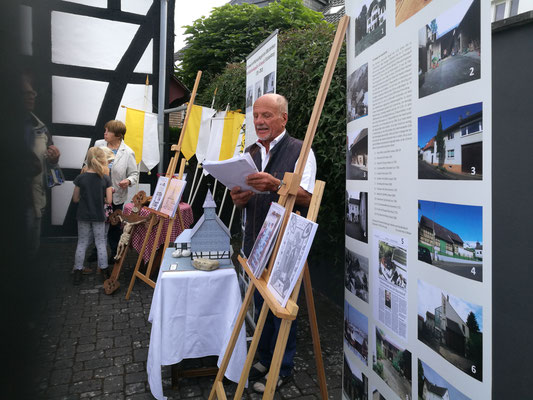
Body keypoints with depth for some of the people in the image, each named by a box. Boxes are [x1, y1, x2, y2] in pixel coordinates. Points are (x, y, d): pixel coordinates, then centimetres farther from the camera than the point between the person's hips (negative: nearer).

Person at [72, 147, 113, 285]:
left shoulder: (80, 178, -8)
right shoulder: (105, 179, -10)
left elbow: (75, 199, -1)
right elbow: (109, 201, -11)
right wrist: (110, 191, 8)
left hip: (83, 216, 1)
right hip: (99, 217, 0)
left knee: (82, 244, 13)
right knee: (101, 243, 11)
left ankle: (77, 273, 17)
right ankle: (105, 272, 16)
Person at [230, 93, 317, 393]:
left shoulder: (300, 151, -7)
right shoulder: (250, 153, 13)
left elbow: (307, 198, -17)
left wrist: (276, 185, -34)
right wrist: (239, 198, -7)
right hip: (256, 242, 6)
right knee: (261, 301, 18)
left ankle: (283, 368, 26)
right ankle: (265, 358, 38)